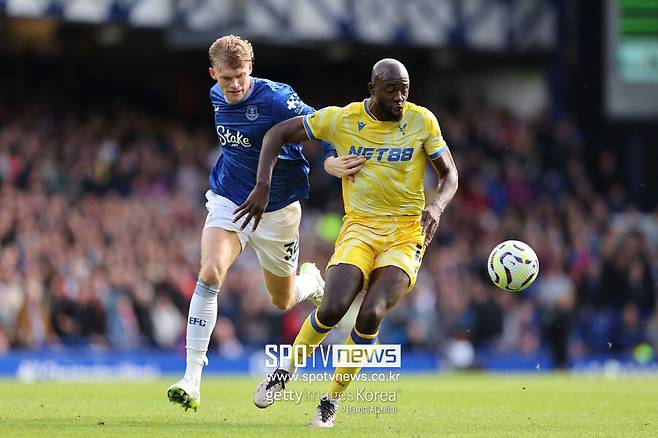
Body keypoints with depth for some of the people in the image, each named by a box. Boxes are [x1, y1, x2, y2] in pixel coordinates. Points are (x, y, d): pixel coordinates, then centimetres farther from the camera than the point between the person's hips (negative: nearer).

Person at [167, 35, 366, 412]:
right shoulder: (217, 97, -1)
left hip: (276, 210, -3)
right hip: (229, 202, 3)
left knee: (282, 300, 12)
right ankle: (191, 382, -23)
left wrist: (332, 161, -39)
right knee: (209, 273, -22)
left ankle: (312, 281, 53)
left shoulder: (275, 99, -21)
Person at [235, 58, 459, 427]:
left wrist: (437, 206, -18)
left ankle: (332, 400, -1)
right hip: (360, 228, 1)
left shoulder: (422, 121, -3)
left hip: (407, 234, 0)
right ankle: (286, 371, 8)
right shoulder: (342, 119, -3)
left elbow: (449, 175, 4)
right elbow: (278, 133, 4)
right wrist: (263, 186, -7)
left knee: (371, 315, -22)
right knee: (333, 309, -22)